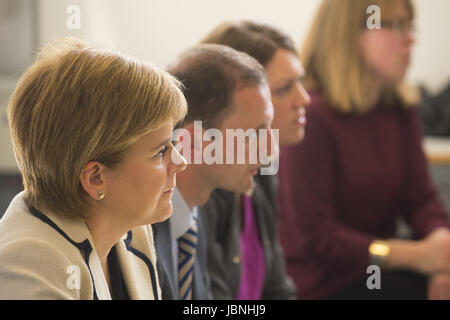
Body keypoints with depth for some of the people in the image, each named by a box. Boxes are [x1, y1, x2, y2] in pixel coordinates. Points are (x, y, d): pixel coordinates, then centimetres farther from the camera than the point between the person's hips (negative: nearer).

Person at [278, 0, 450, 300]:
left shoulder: (402, 112, 9)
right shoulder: (312, 115, -15)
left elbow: (420, 198, 5)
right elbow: (312, 236, -18)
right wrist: (415, 255, -23)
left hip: (381, 269, 7)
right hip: (324, 283, -7)